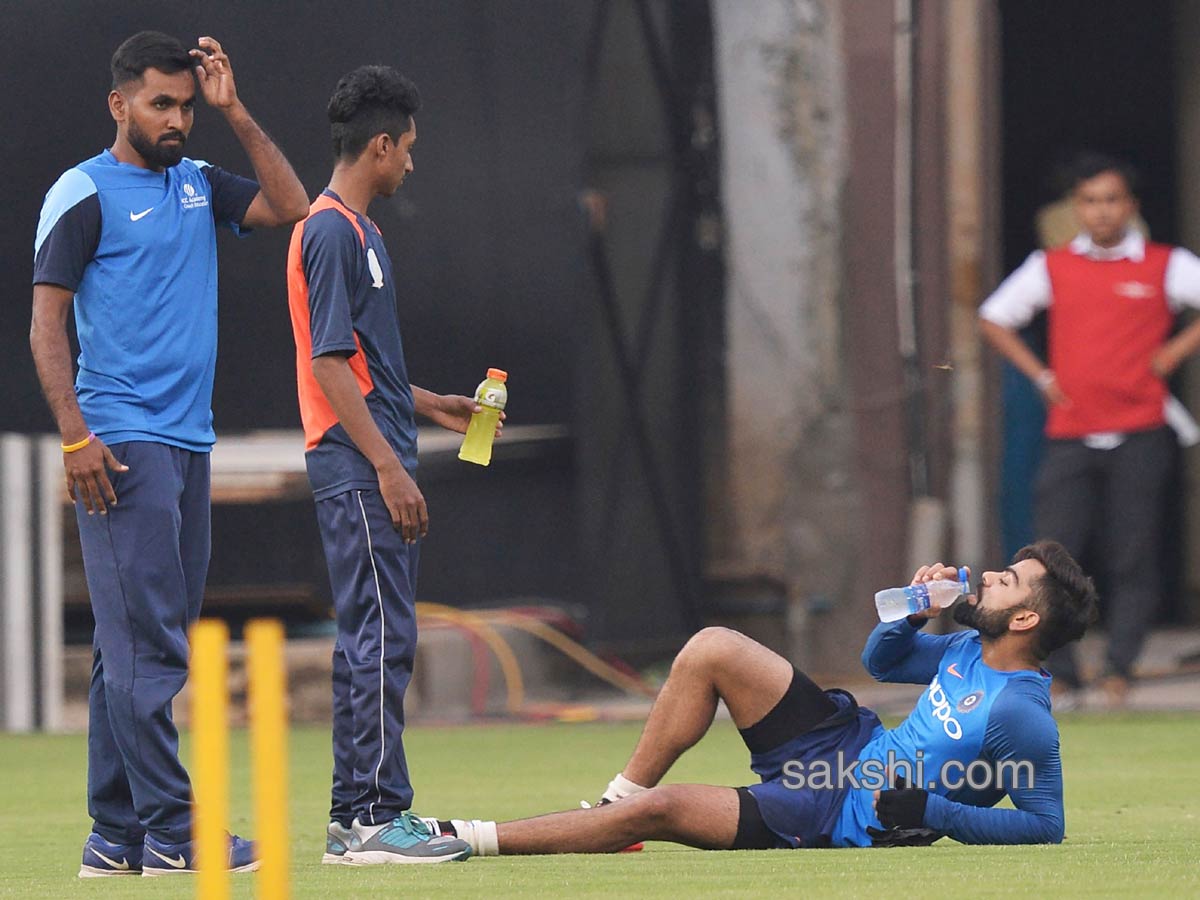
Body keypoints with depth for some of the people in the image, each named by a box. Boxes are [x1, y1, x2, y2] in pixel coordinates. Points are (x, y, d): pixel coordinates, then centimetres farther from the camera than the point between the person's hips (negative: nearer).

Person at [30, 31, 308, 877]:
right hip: (124, 446, -7)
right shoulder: (85, 193, -4)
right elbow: (47, 322, -7)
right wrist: (75, 435, -17)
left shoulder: (198, 184, 16)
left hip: (190, 441, 7)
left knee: (143, 643, 8)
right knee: (145, 640, -11)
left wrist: (235, 110, 6)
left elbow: (291, 205, 12)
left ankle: (116, 834, 10)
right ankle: (170, 830, -13)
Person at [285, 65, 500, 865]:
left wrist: (433, 406, 29)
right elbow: (329, 364, -18)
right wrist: (388, 466, -21)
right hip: (358, 467, -11)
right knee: (382, 637, -12)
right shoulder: (334, 232, -13)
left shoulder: (354, 230, 18)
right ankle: (376, 818, -12)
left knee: (372, 639, 10)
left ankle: (357, 814, 13)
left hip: (371, 462, 11)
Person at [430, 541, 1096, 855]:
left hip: (842, 815, -9)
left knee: (657, 808, -18)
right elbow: (881, 661, 19)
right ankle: (616, 802, 10)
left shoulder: (1019, 714, -22)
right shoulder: (972, 650, 4)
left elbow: (1045, 825, -21)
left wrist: (934, 813, -26)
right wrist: (914, 614, -2)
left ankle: (470, 841, -9)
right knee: (711, 649, -1)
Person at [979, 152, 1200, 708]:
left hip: (1139, 437, -1)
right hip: (1069, 436, 2)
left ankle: (1119, 668, 1)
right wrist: (1040, 375, 9)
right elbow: (993, 319, 19)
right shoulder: (1051, 267, 11)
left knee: (1132, 558, -4)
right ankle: (1058, 675, -3)